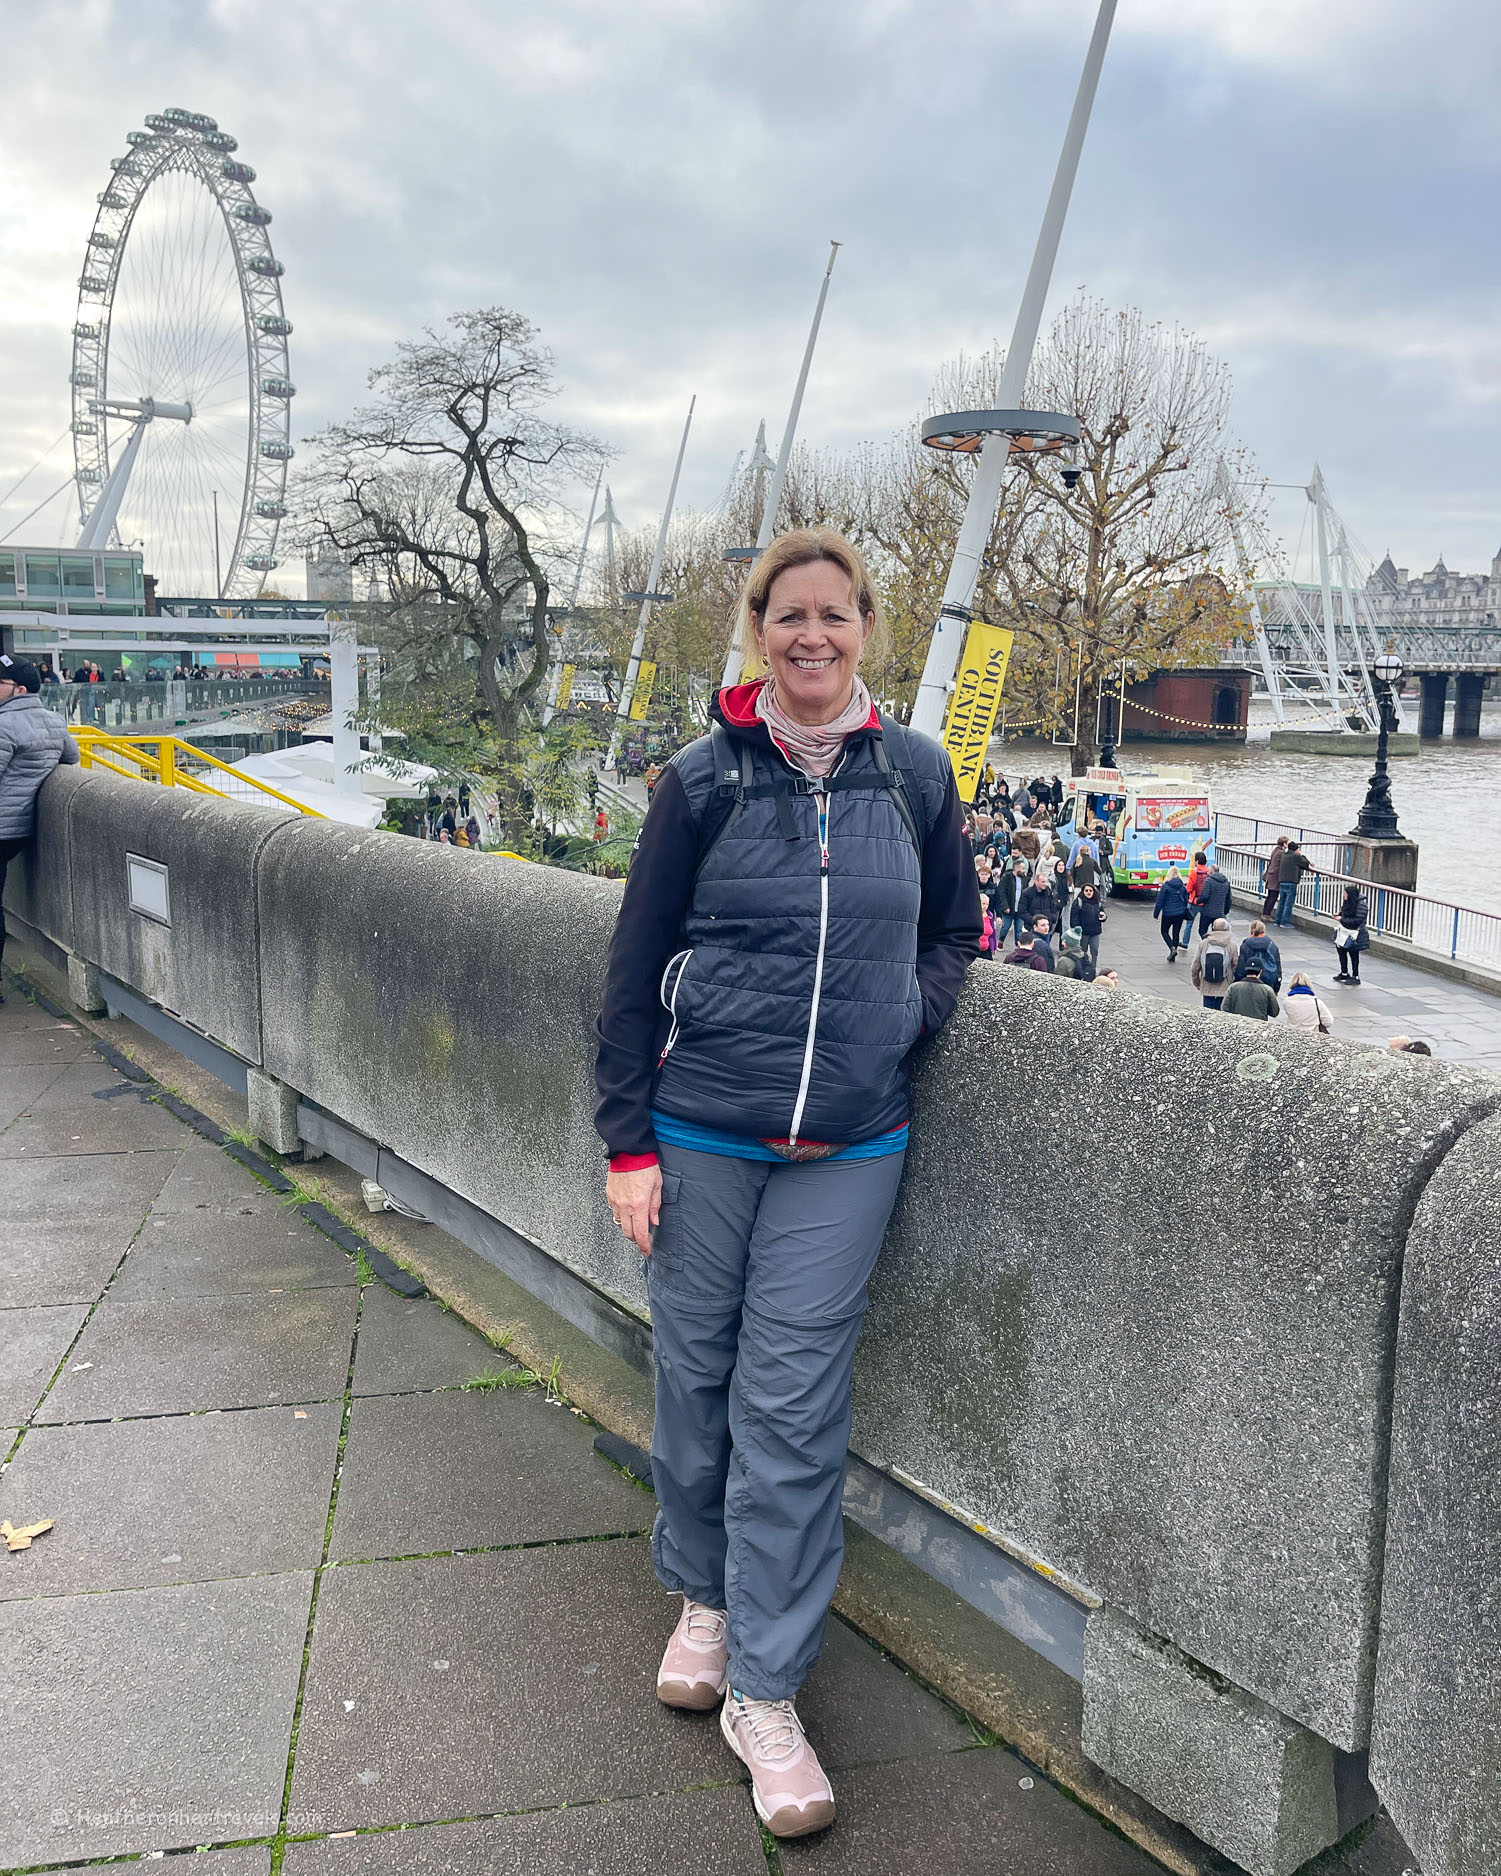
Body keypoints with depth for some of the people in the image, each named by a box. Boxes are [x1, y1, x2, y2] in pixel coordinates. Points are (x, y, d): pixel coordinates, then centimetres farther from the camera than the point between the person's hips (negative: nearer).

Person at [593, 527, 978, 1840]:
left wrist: (907, 1018, -5)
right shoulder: (706, 778, -3)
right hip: (702, 1132, 0)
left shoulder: (915, 774, 2)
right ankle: (706, 1597, 39)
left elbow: (955, 930, 15)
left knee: (794, 1410, 3)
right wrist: (627, 1142, -3)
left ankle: (765, 1693, 18)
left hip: (849, 1149, 0)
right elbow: (635, 969, -1)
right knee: (697, 1376, 12)